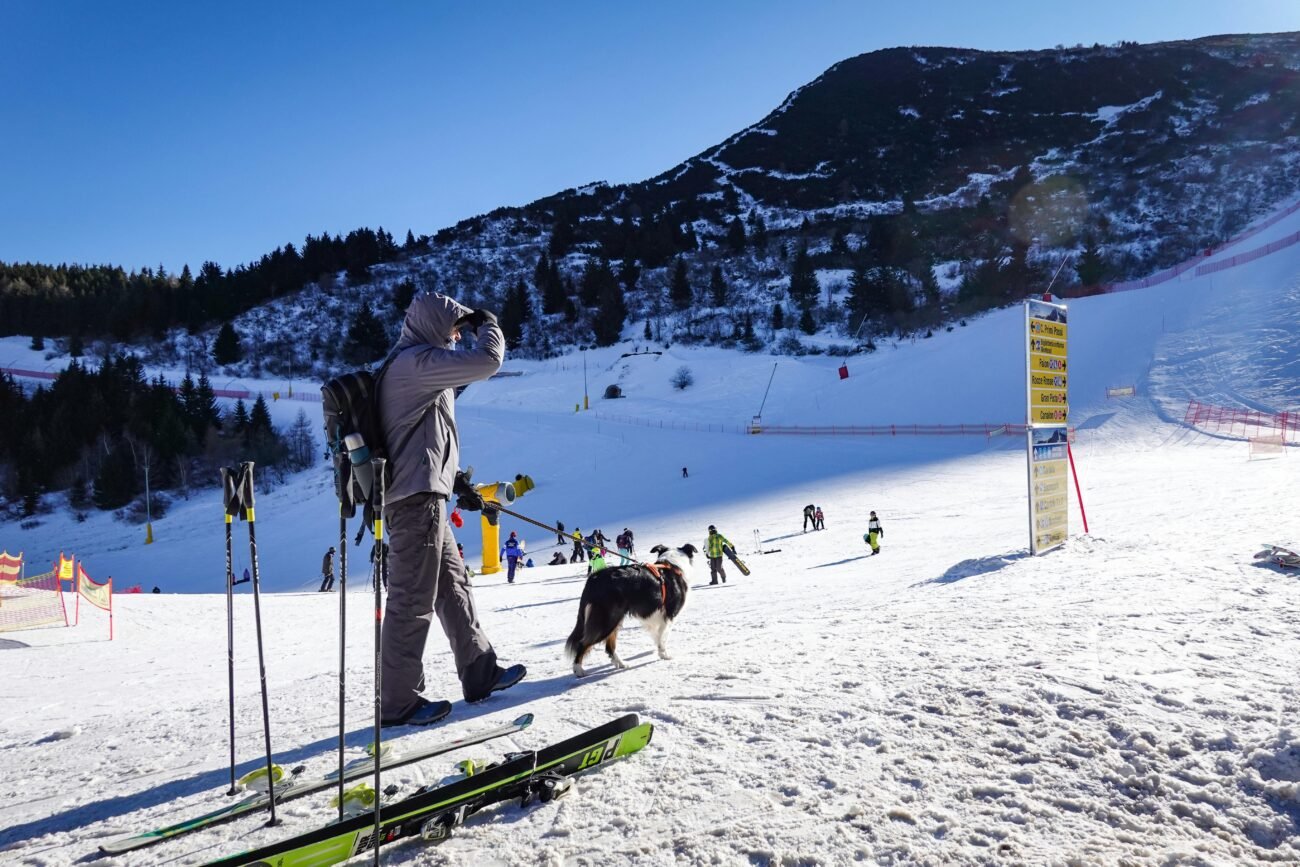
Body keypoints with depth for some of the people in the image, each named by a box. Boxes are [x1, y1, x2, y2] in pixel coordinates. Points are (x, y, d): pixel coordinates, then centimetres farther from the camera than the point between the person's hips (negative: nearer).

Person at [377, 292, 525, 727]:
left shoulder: (411, 367, 22)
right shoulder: (415, 361, -12)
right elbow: (486, 361, -21)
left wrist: (457, 482, 21)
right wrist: (489, 325, 0)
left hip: (421, 497, 11)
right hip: (417, 496, -11)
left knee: (453, 585, 17)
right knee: (412, 601, -3)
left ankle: (480, 672, 28)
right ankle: (398, 703, 7)